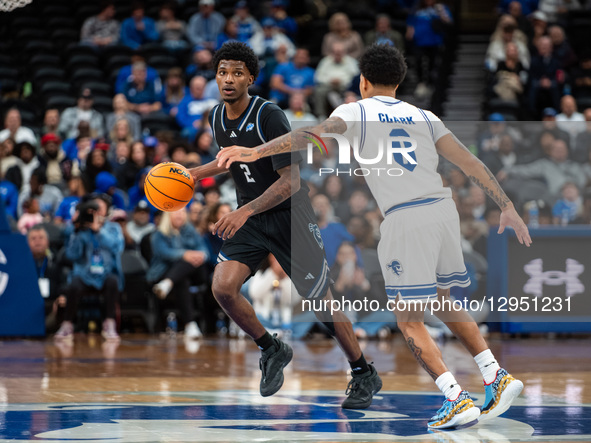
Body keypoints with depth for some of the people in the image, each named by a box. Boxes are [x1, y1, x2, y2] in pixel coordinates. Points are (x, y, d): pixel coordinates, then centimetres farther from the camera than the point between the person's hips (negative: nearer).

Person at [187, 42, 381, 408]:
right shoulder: (218, 117, 1)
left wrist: (245, 211, -34)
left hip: (290, 216, -5)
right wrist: (197, 173, 13)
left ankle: (365, 375, 19)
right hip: (250, 218, 6)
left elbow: (291, 181, -25)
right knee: (223, 287, -16)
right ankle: (272, 350, 8)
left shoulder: (269, 116, -22)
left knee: (321, 299, 0)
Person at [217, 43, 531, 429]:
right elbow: (470, 162, 12)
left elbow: (315, 134, -12)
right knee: (443, 301, 24)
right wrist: (507, 207, 15)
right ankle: (497, 375, 13)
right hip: (443, 208, 5)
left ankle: (457, 400, -7)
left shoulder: (356, 112, 6)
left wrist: (256, 152, -19)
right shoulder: (423, 117, 18)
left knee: (410, 320, 4)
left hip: (405, 219, -5)